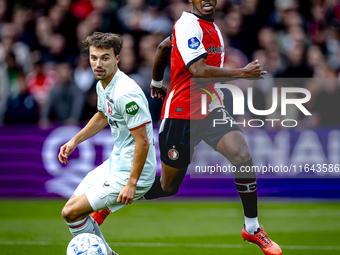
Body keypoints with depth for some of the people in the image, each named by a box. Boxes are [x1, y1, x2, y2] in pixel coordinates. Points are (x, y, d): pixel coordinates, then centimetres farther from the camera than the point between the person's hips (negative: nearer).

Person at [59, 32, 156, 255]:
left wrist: (132, 184, -25)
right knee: (75, 204, 16)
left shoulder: (127, 94, -26)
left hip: (130, 174, -10)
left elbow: (142, 141, -25)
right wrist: (74, 141, 23)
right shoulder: (102, 86, 4)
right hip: (115, 164, 10)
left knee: (71, 212, -10)